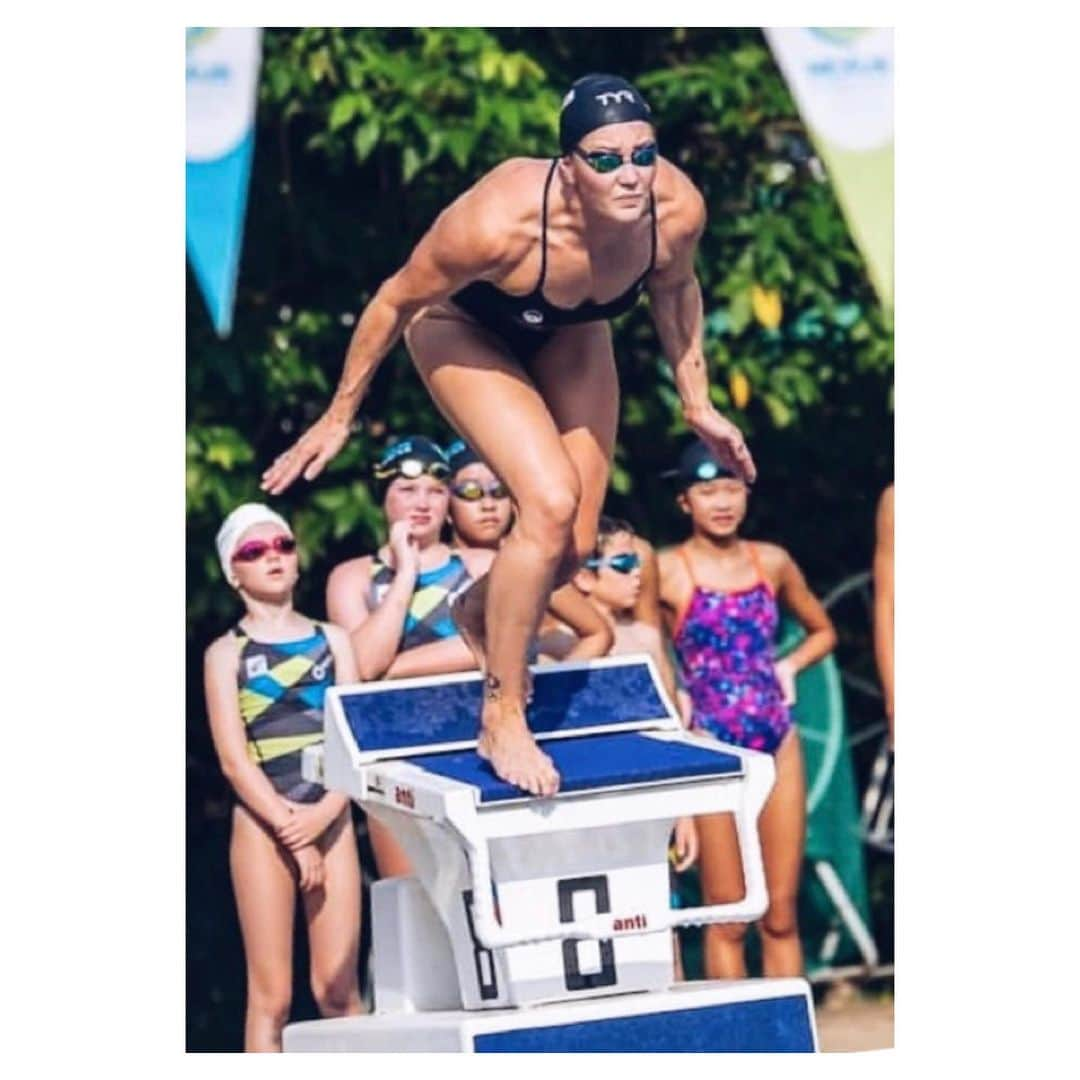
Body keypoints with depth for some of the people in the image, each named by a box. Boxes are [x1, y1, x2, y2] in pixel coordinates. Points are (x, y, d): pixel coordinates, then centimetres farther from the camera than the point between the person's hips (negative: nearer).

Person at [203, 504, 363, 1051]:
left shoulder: (330, 639, 13)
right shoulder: (226, 653, 5)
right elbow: (234, 759, -4)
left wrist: (324, 815, -10)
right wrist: (290, 831, -12)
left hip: (330, 819, 3)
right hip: (262, 822, -2)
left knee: (340, 991, 0)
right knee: (272, 995, -5)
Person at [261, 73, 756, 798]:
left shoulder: (678, 209, -29)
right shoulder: (499, 221, -42)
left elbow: (674, 288, -3)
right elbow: (398, 300, -24)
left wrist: (698, 404, 7)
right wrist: (339, 418, -13)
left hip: (570, 334, 5)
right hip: (463, 329, -5)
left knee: (574, 549, 5)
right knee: (550, 503, -24)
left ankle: (482, 608, 41)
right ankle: (502, 719, -9)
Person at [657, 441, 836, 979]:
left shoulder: (771, 562, 7)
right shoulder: (668, 570, -5)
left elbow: (822, 631, 22)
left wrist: (787, 666, 6)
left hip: (777, 743, 4)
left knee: (781, 915, 6)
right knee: (728, 918, 0)